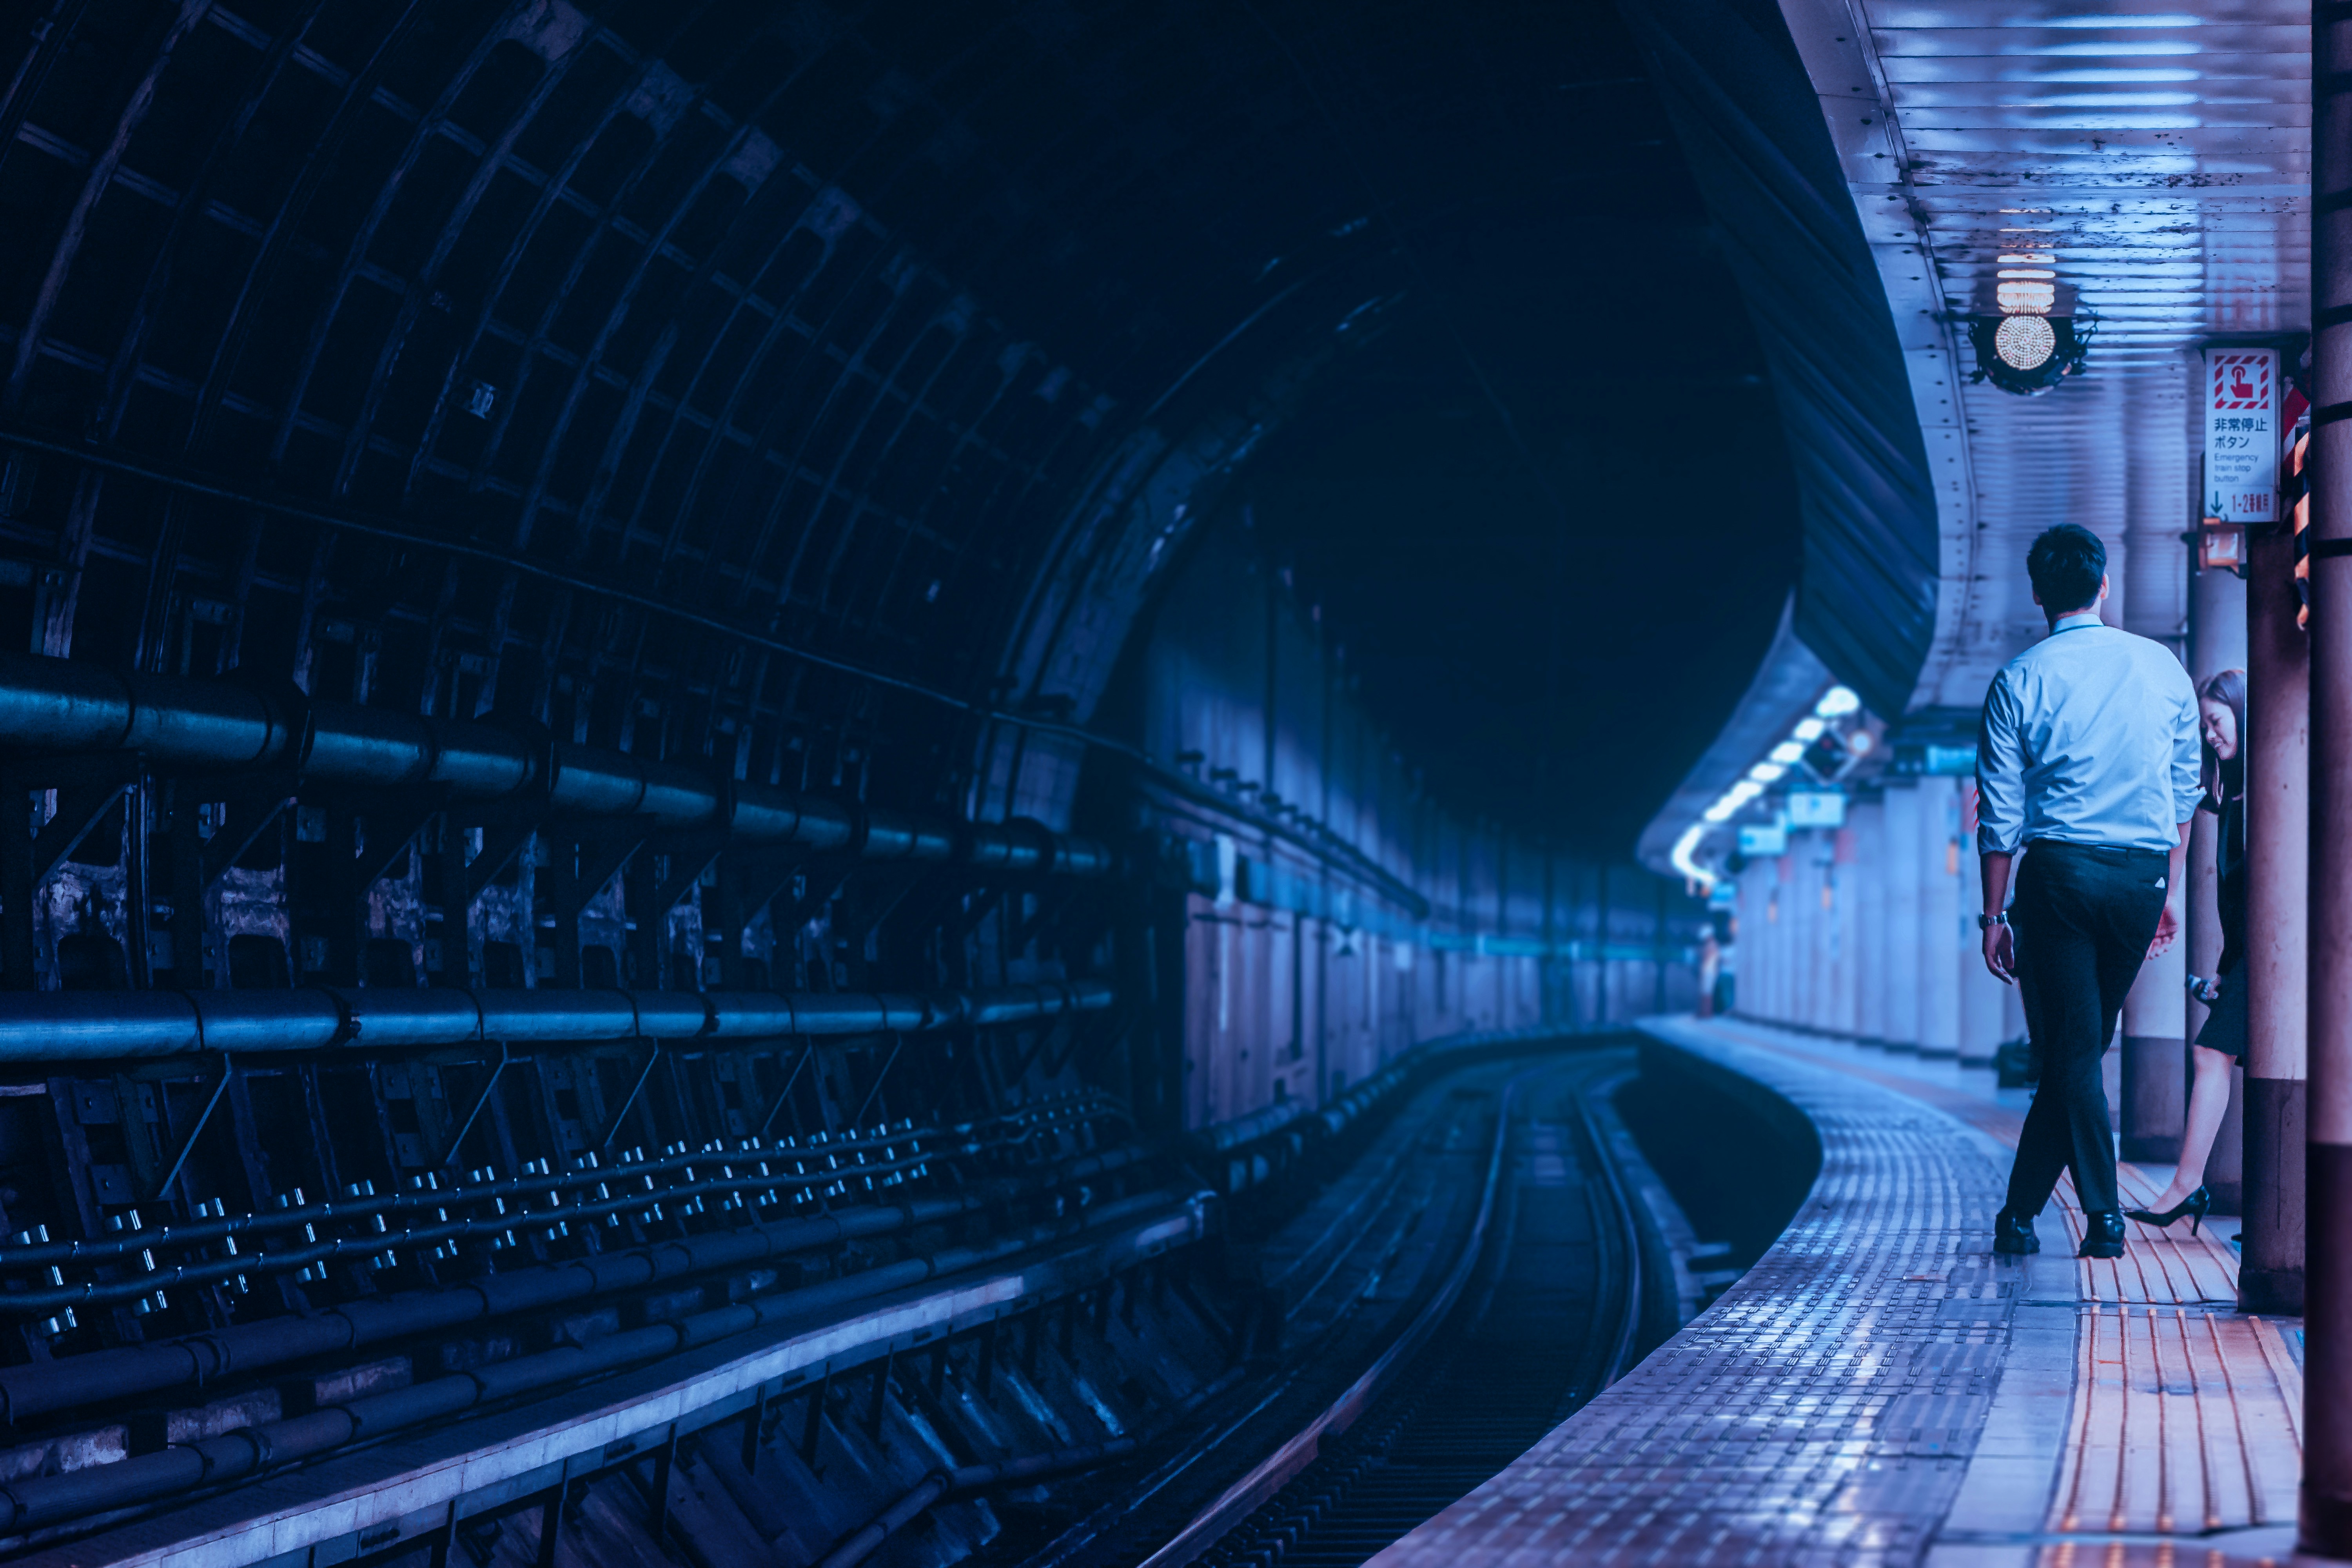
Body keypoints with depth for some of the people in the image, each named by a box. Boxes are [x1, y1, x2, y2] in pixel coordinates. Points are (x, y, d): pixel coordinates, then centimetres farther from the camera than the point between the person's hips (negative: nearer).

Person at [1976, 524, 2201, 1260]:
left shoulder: (2020, 681, -2)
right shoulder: (2163, 667, 7)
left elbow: (2000, 814, -2)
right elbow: (2185, 793, 10)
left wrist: (1994, 915, 3)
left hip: (2060, 870, -3)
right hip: (2144, 874, 3)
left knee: (2072, 1052, 2)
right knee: (2083, 1043, 12)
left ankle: (2104, 1214, -4)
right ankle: (2022, 1207, 15)